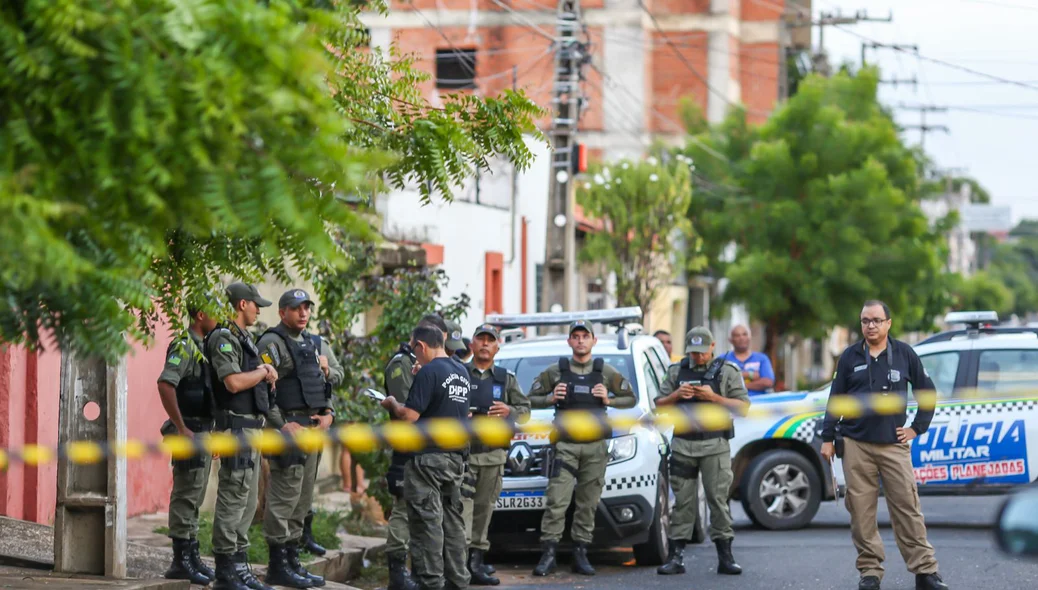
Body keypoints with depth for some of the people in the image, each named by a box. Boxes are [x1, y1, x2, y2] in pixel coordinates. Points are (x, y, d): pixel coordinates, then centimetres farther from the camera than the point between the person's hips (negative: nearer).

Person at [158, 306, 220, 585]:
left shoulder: (202, 348, 16)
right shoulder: (184, 347, -14)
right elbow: (165, 385, -26)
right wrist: (181, 428, -24)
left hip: (202, 433, 10)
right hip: (189, 432, -10)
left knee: (194, 499, 13)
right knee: (185, 497, -7)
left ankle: (191, 557, 19)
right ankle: (181, 562, -5)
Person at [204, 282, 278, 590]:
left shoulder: (244, 338, 18)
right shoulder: (224, 338, -13)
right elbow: (233, 382, -24)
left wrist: (266, 377, 4)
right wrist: (263, 371, -9)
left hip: (252, 427, 10)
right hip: (236, 426, -10)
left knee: (247, 502, 13)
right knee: (232, 500, -8)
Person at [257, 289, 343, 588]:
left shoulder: (317, 344, 17)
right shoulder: (271, 344, -7)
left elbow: (337, 376, 24)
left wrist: (329, 412, 5)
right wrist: (282, 425, -19)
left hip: (314, 427, 8)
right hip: (289, 426, -8)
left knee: (303, 499, 12)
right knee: (284, 496, -9)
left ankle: (293, 559, 18)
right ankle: (278, 566, -7)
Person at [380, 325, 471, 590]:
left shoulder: (429, 372, -14)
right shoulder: (462, 372, 12)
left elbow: (409, 416, -18)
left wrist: (392, 404, 1)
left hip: (428, 458, -8)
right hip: (456, 457, 8)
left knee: (427, 521, -4)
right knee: (452, 520, 11)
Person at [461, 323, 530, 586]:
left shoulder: (506, 379, 14)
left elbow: (525, 411, 14)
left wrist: (509, 411, -6)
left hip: (494, 453, 3)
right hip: (462, 451, -3)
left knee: (484, 507, 5)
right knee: (462, 504, -14)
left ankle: (477, 558, 11)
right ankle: (465, 558, -21)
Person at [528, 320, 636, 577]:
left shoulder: (606, 372, 9)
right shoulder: (555, 371, 7)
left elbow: (631, 399, 14)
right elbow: (532, 399, 11)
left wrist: (608, 400, -3)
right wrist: (551, 398, -7)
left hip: (595, 446, 1)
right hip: (565, 444, -1)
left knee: (588, 503, 2)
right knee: (556, 501, -11)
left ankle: (580, 555, 8)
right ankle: (548, 554, -10)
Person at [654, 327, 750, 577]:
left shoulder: (727, 371, 4)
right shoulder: (676, 371, 13)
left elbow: (743, 407, -2)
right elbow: (659, 406, 13)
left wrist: (714, 397, -14)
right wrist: (676, 395, -7)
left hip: (715, 446, -2)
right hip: (682, 446, 2)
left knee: (718, 499, -5)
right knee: (683, 501, 3)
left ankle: (725, 556, -1)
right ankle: (675, 557, 4)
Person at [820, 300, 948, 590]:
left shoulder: (905, 354, 4)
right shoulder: (850, 356, 5)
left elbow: (927, 392, 12)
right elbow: (835, 400, 9)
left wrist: (918, 427, 5)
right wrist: (828, 438, 5)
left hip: (894, 445, -1)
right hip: (856, 446, 1)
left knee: (907, 508, -4)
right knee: (861, 511, 0)